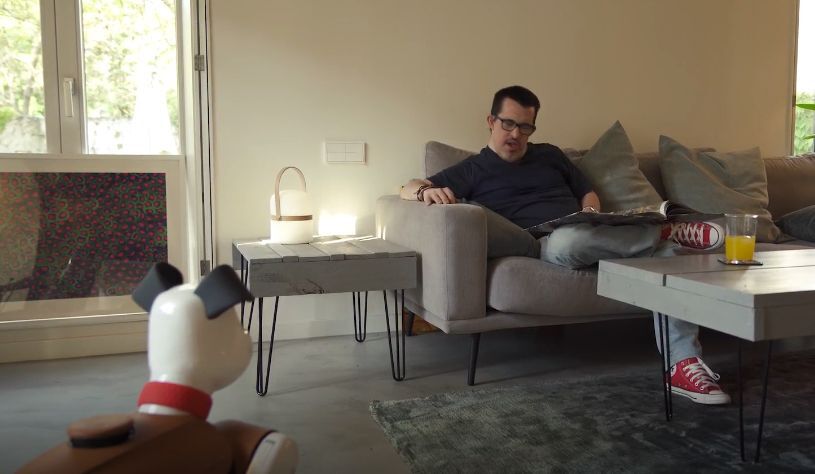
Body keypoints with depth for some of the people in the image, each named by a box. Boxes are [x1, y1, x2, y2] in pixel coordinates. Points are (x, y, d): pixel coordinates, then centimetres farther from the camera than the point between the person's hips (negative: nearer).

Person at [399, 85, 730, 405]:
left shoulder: (549, 154, 27)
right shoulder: (473, 169, 13)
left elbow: (588, 193, 27)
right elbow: (409, 189, 5)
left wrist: (592, 213, 2)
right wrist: (426, 191, -21)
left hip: (594, 234, 5)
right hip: (548, 243, -5)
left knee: (666, 253, -22)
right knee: (570, 240, -42)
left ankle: (683, 364, -24)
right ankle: (667, 230, -20)